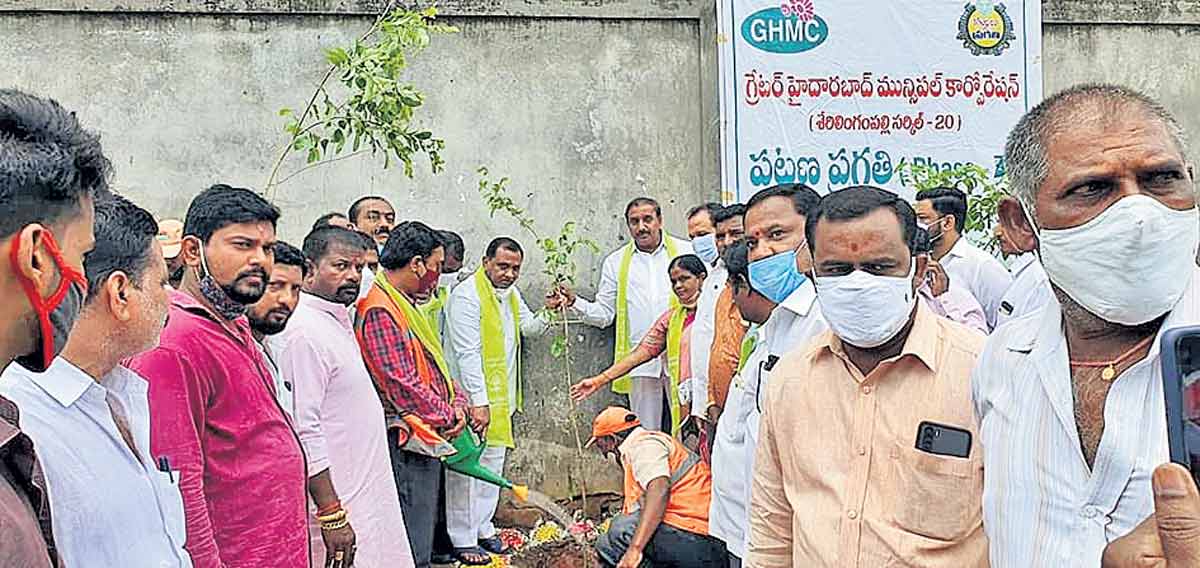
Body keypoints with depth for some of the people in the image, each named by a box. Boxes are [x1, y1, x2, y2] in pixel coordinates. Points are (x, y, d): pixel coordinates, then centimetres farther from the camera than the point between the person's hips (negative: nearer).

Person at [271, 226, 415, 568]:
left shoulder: (338, 321, 13)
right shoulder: (305, 331, -18)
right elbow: (303, 430, -23)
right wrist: (332, 515, -23)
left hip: (364, 496, 10)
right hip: (337, 505, -10)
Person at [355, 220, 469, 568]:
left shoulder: (405, 305, 17)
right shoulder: (379, 311, -17)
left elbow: (434, 366, 19)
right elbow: (401, 383, -21)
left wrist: (457, 403, 2)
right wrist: (446, 417, -9)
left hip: (426, 440, 11)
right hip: (407, 444, -11)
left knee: (422, 538, 18)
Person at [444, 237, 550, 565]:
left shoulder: (511, 292, 11)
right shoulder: (467, 295, -17)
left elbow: (530, 327, 22)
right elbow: (468, 354, -22)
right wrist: (478, 402, -25)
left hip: (501, 397, 9)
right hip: (472, 397, -9)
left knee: (493, 465, 16)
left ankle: (483, 530, 29)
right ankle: (462, 541, 7)